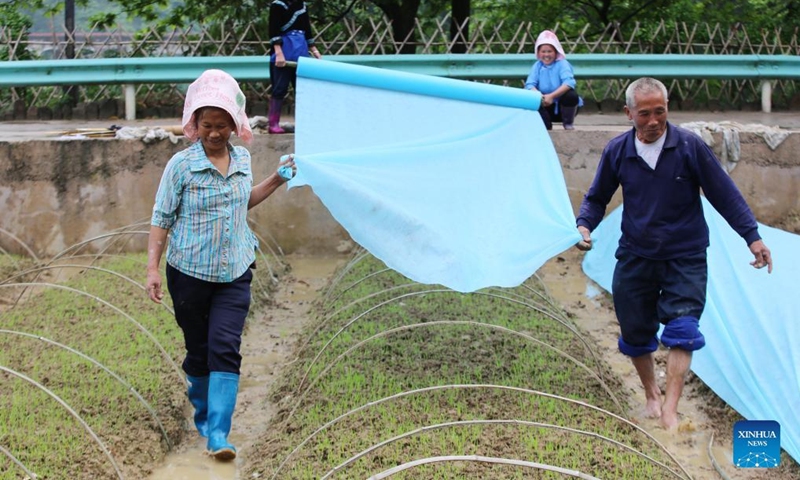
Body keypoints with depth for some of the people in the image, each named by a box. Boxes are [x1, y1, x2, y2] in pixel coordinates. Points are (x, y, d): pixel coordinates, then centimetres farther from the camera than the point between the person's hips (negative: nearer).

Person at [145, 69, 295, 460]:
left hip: (234, 276, 2)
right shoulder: (181, 165, -10)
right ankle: (202, 411, 34)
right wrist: (153, 269, -11)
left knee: (226, 349, -10)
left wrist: (277, 179, 15)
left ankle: (218, 434, -12)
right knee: (198, 350, 9)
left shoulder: (242, 160, 4)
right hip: (189, 274, -2)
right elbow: (162, 219, -7)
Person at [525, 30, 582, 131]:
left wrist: (552, 96, -39)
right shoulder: (537, 66, 0)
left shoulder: (562, 64, -10)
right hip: (547, 108, 2)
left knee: (571, 95, -34)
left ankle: (569, 124, -7)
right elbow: (529, 85, -13)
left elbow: (569, 83, -28)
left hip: (564, 106, -2)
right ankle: (546, 125, -3)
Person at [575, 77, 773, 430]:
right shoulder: (617, 151, -4)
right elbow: (597, 198, 9)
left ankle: (670, 408, -15)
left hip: (685, 259, -3)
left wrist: (752, 236, -12)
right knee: (635, 333, 9)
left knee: (681, 330, -14)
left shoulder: (689, 146, -11)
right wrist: (584, 225, -11)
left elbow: (724, 194, -6)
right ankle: (651, 395, 31)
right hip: (635, 257, 3)